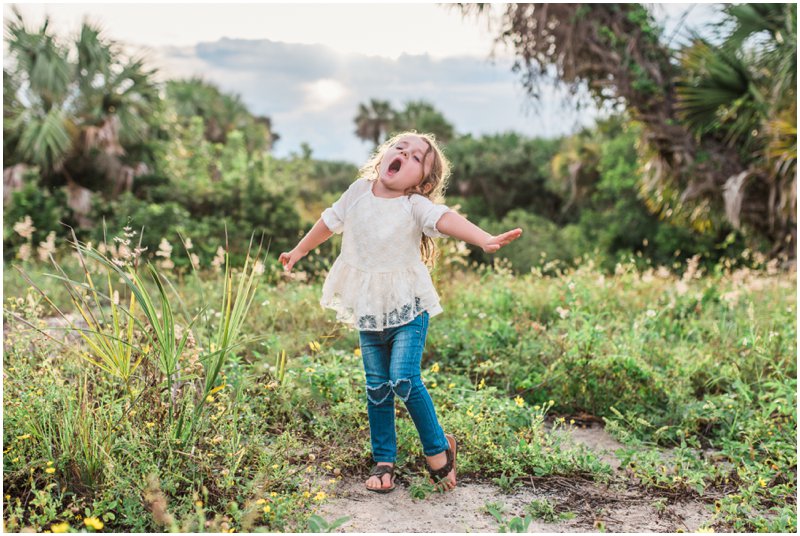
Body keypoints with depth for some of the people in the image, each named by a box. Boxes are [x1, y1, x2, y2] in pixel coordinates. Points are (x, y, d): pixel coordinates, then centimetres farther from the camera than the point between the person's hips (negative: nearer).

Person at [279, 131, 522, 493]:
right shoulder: (359, 191, 1)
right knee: (376, 386, 8)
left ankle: (437, 447, 8)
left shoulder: (415, 206, -14)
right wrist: (298, 252, 30)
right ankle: (383, 460, 23)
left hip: (408, 308, -4)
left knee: (404, 379, -15)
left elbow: (446, 219, -33)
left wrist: (485, 240, -52)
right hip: (369, 310, 4)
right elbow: (329, 222, 17)